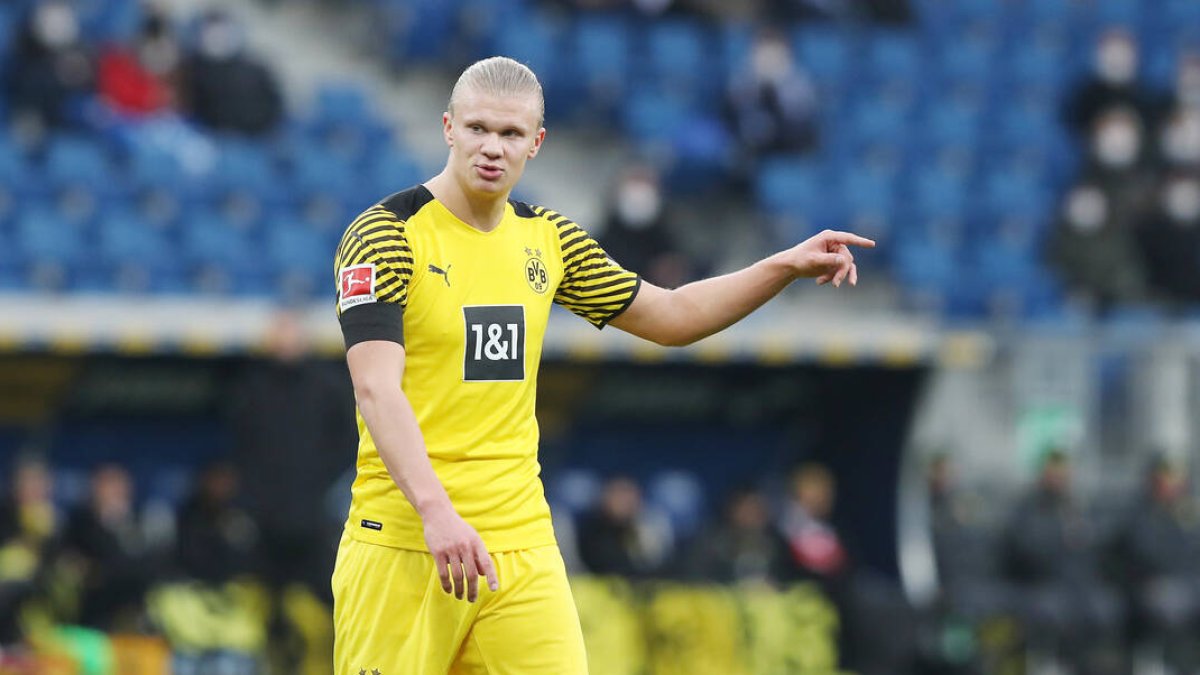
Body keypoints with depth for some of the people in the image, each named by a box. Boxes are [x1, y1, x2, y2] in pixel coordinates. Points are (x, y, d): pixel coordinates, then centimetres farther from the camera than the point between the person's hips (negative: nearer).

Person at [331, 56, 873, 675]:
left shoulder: (547, 239, 12)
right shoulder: (385, 235, -7)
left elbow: (670, 316, 23)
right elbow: (376, 389, -18)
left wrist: (788, 265, 12)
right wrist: (436, 510, -30)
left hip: (522, 548, 5)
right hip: (403, 546, -5)